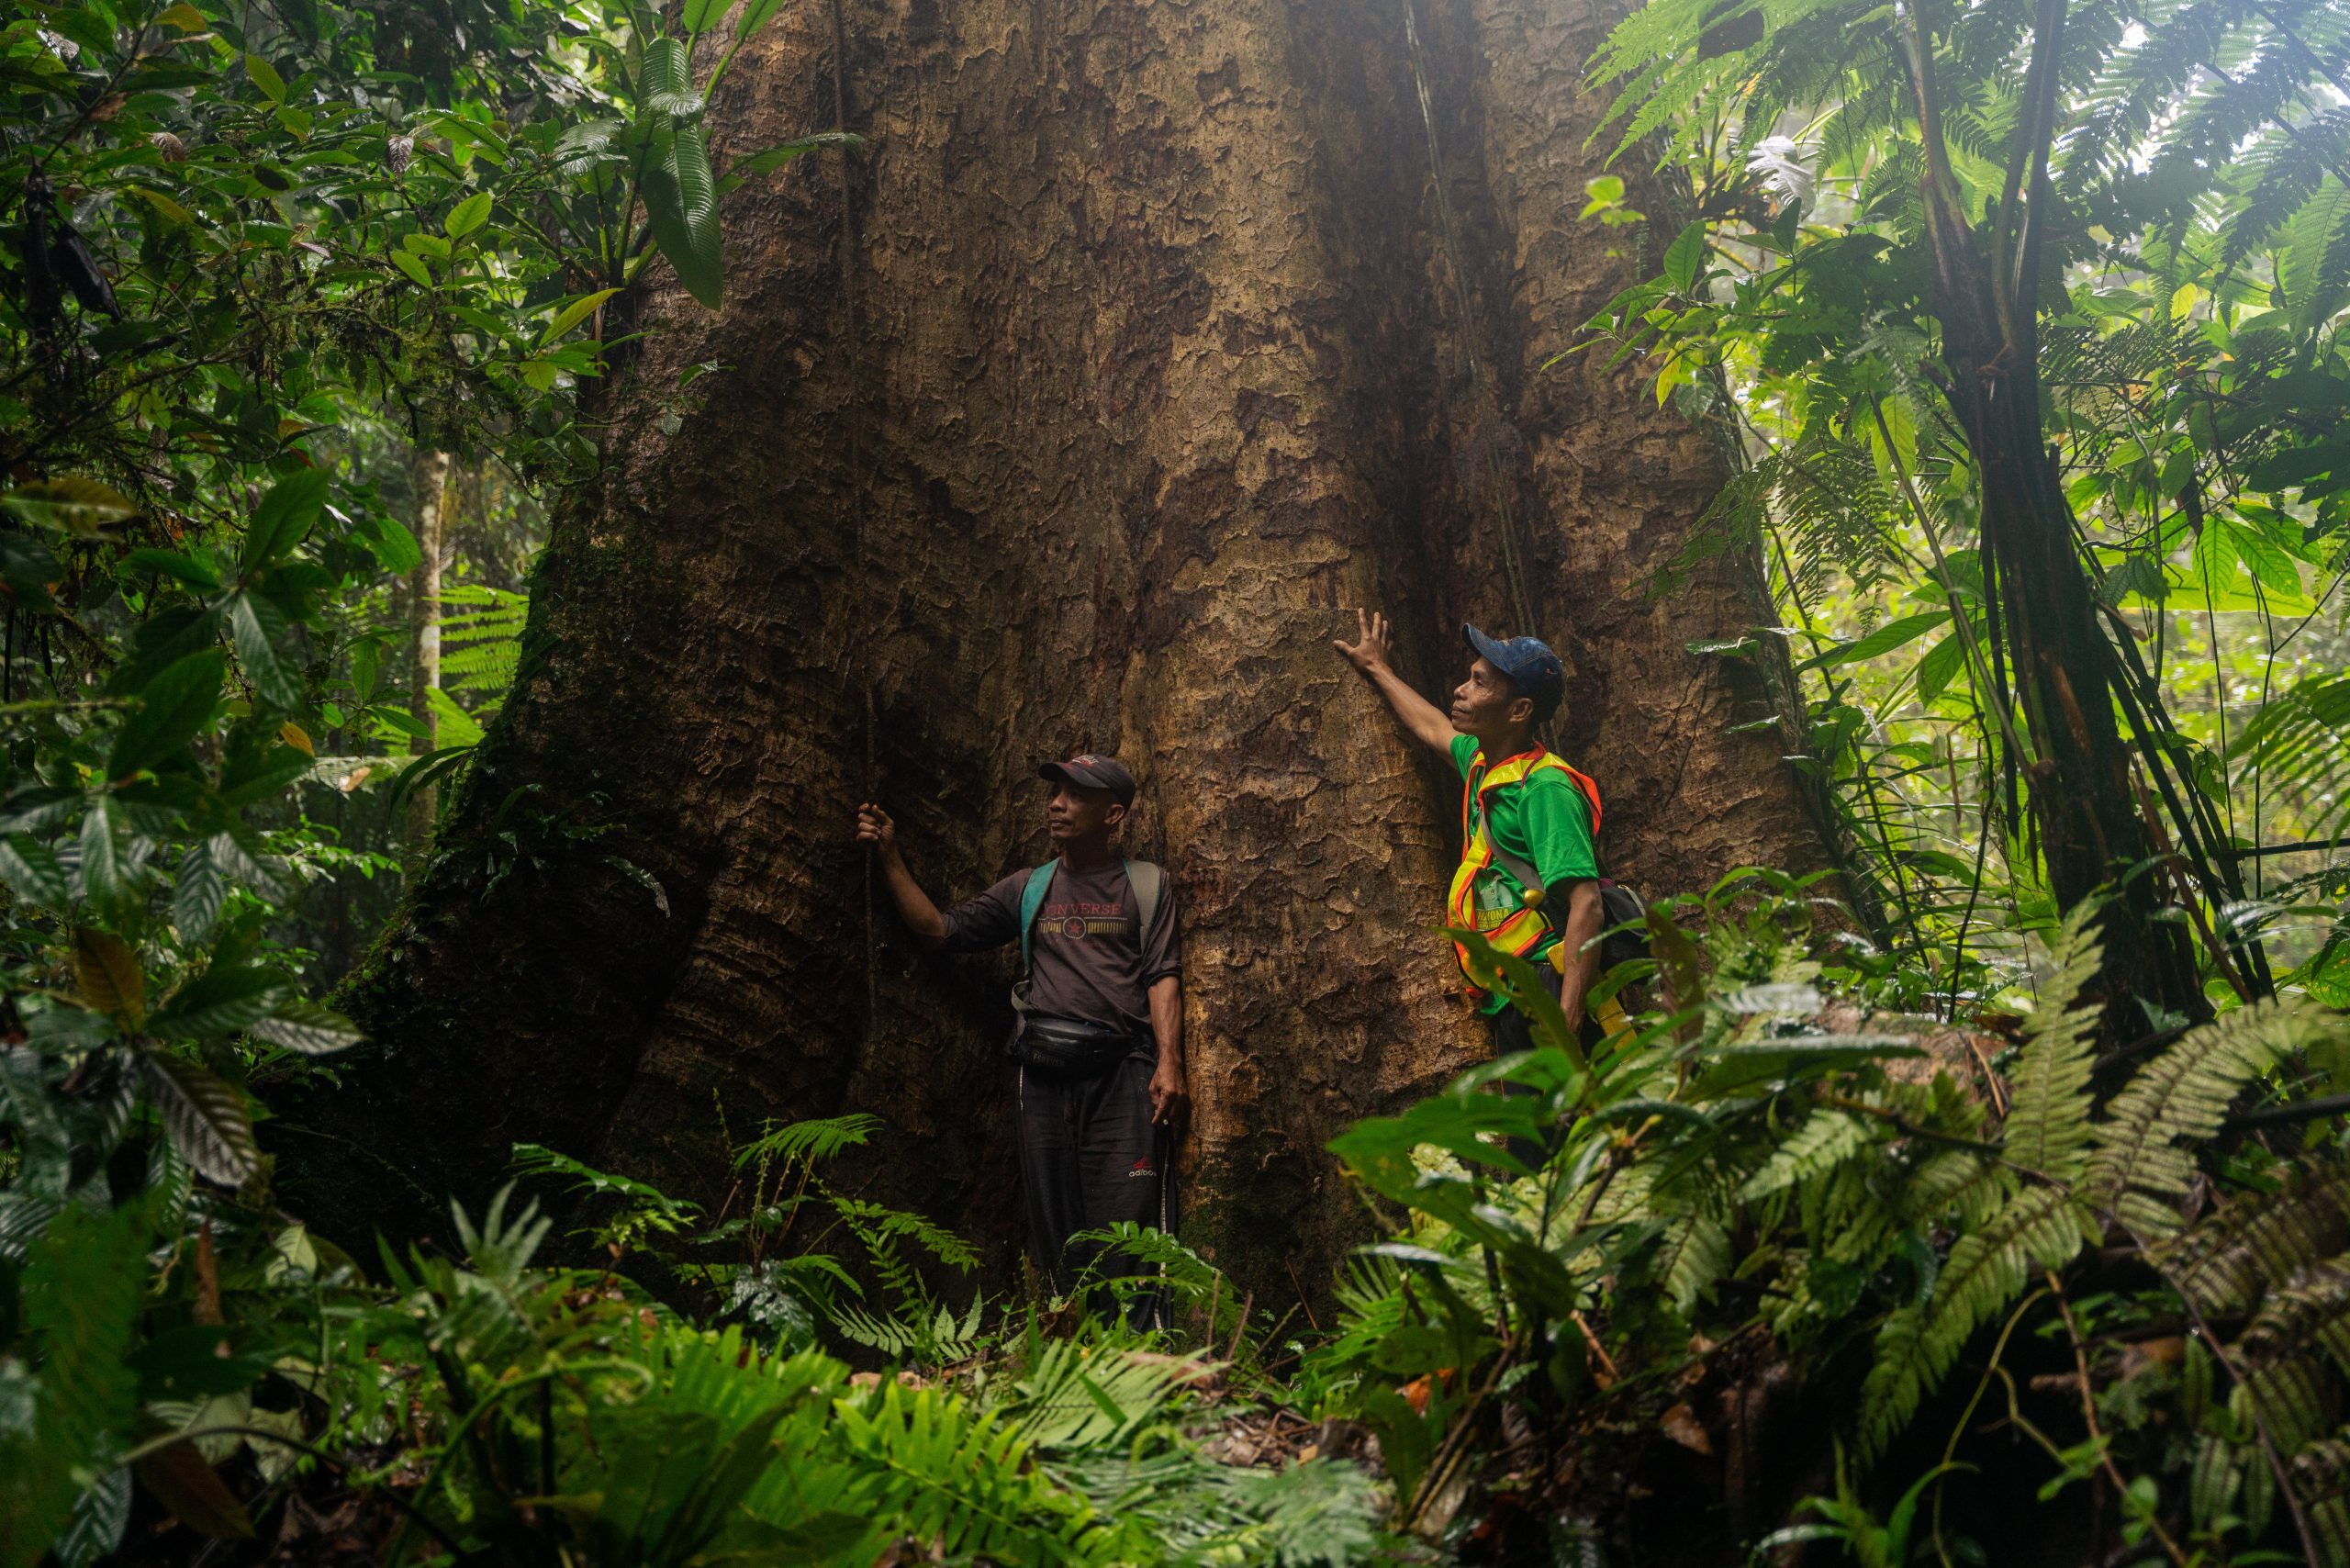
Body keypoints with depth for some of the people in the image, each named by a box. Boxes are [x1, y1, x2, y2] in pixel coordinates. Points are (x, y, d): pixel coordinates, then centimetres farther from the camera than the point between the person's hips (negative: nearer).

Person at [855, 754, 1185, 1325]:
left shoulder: (1146, 884, 9)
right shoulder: (1029, 888, 17)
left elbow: (1163, 976, 1)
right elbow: (939, 930, 14)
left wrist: (1169, 1060, -12)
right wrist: (891, 859, 7)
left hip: (1122, 1073, -3)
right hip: (1044, 1076, 4)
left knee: (1129, 1222, -9)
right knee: (1054, 1229, 5)